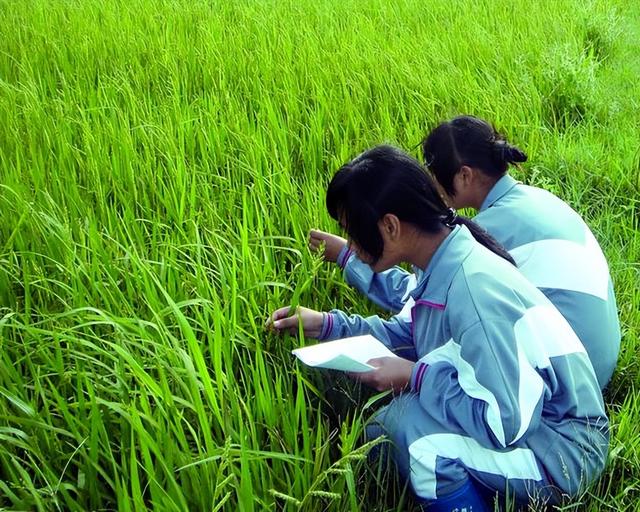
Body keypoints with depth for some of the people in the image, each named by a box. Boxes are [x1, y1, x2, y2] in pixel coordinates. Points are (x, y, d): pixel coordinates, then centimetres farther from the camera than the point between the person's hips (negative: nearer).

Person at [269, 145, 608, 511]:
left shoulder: (473, 291, -31)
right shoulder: (446, 268, -2)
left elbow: (505, 424, -30)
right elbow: (410, 334, 16)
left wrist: (414, 376, -22)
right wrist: (326, 324, 8)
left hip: (562, 451, -8)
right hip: (517, 419, 8)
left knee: (410, 422, -27)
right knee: (378, 433, 6)